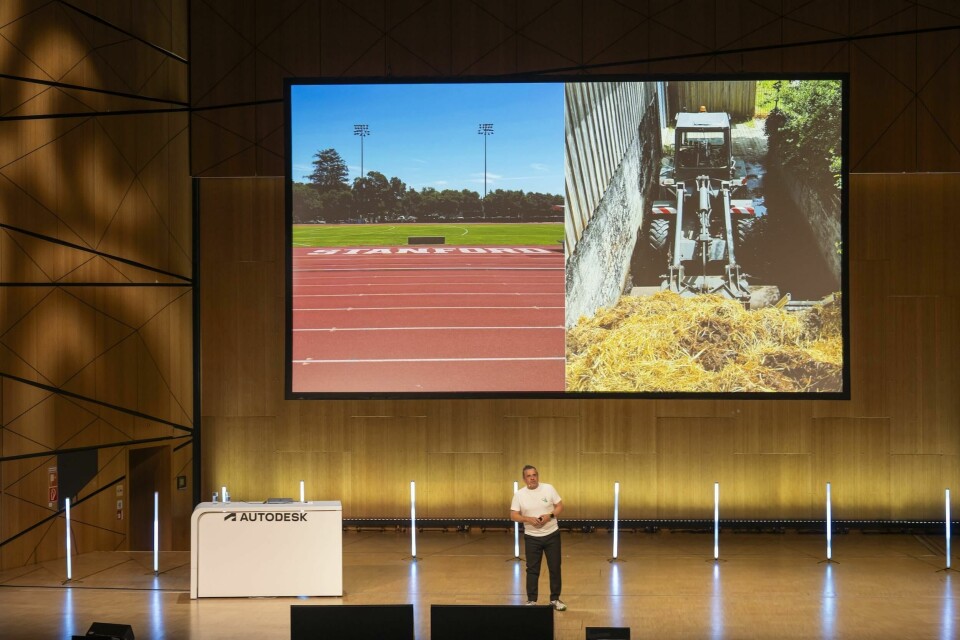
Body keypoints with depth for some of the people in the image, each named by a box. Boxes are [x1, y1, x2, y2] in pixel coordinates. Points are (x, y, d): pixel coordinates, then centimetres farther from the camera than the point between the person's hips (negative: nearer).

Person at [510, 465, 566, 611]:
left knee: (555, 568, 6)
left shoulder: (549, 488, -4)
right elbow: (513, 515, -5)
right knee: (532, 570, 4)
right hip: (532, 537, 0)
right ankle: (531, 600, 14)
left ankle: (555, 599, 18)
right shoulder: (519, 494, -4)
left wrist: (549, 516, -18)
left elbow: (560, 507, 0)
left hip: (552, 535, 0)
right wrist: (528, 519, -22)